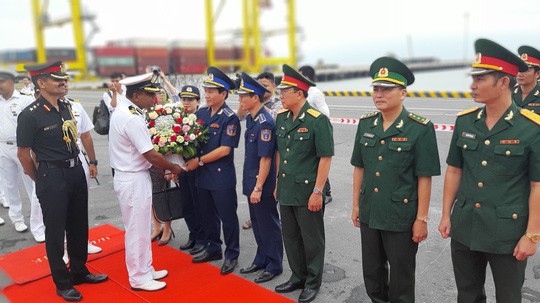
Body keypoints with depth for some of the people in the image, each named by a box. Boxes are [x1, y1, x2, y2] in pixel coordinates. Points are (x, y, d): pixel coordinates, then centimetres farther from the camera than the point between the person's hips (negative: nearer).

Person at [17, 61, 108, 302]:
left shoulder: (67, 106, 5)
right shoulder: (30, 115, -16)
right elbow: (23, 154, -9)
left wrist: (75, 168, 14)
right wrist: (42, 181, 1)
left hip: (76, 171, 7)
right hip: (52, 176, -7)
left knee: (79, 226, 18)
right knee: (55, 231, 8)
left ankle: (79, 272, 37)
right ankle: (62, 283, 25)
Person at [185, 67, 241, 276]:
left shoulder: (230, 118, -14)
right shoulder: (201, 113, 5)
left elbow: (224, 149, -19)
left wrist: (199, 161, -15)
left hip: (222, 177, -7)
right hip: (203, 175, 7)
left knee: (228, 217, 6)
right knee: (208, 215, 19)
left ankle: (231, 256, 21)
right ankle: (213, 249, 37)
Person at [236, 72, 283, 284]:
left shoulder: (265, 123, -21)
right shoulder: (250, 119, 7)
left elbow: (266, 158, -22)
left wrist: (258, 188, -20)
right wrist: (251, 184, 17)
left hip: (263, 185, -9)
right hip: (251, 182, 9)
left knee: (269, 225, 6)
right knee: (257, 223, 19)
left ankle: (274, 266, 22)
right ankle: (261, 260, 35)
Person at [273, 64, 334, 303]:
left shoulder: (318, 120, -16)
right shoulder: (281, 118, 6)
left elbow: (325, 158, -16)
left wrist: (317, 192, -17)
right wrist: (278, 183, 14)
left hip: (308, 192, -7)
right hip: (286, 190, 7)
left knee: (312, 239, 9)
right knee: (290, 236, 18)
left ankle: (313, 283, 27)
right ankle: (298, 276, 36)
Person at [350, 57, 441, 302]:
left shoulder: (420, 128, -13)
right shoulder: (365, 124, 2)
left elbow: (424, 178, -12)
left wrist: (421, 219, -11)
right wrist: (356, 205, 9)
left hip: (402, 217, -5)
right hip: (369, 215, 5)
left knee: (401, 278, 13)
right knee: (372, 274, 20)